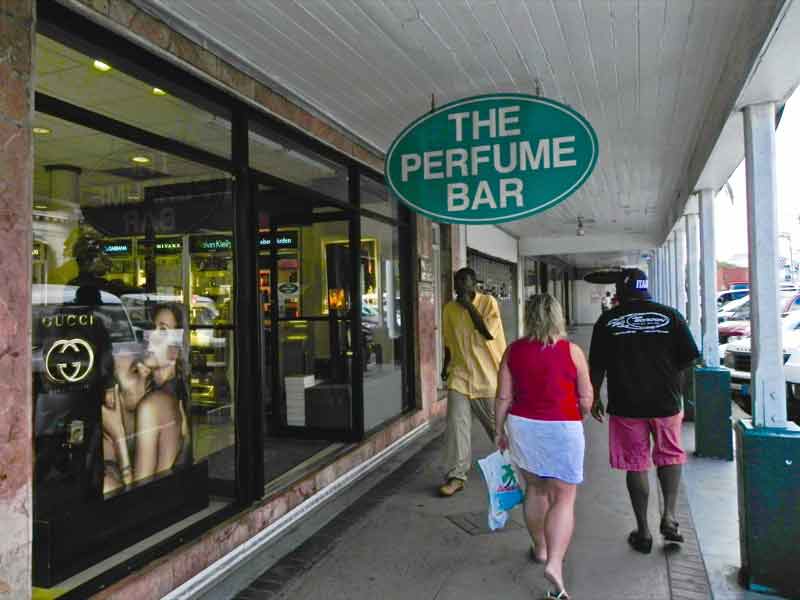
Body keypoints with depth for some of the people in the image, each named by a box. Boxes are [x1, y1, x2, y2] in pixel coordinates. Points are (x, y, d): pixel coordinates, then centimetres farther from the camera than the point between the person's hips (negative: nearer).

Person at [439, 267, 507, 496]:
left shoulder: (488, 302, -7)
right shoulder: (450, 308, 4)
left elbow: (489, 333, -20)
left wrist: (469, 305, -19)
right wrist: (446, 366, 15)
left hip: (488, 374, -2)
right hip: (460, 375, 3)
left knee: (498, 424, 12)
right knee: (456, 425, -5)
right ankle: (456, 475, 5)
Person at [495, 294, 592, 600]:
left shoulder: (513, 351, -3)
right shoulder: (571, 351, -8)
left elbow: (503, 397, -1)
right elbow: (586, 398, -2)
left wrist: (499, 431, 11)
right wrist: (580, 417, 18)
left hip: (522, 426, 3)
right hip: (562, 428, -3)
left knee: (535, 488, 20)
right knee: (564, 497, 4)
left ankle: (539, 548, 36)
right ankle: (555, 563, -9)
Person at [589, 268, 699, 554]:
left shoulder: (607, 321, -4)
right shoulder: (670, 315, -2)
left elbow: (597, 366, -3)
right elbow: (689, 357, 0)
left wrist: (594, 397, 11)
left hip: (626, 404, -1)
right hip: (665, 402, 1)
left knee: (635, 466, 8)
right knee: (670, 456, 21)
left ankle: (643, 532, 15)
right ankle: (669, 516, 9)